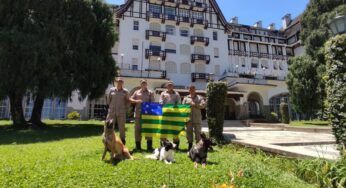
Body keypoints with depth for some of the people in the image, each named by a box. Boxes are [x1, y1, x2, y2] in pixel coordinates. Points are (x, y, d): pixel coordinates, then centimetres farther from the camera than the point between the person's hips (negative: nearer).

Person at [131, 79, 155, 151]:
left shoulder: (150, 92, 11)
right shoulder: (136, 92, 16)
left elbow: (152, 102, 5)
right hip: (138, 113, 2)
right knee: (137, 129, 5)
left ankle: (149, 146, 6)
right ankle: (138, 146, 15)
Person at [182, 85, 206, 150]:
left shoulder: (199, 98, 12)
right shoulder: (186, 98, 15)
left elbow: (203, 105, -3)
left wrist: (195, 105, -14)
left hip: (197, 118, -1)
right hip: (188, 118, 1)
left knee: (198, 131, 0)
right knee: (189, 131, 3)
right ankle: (190, 144, 14)